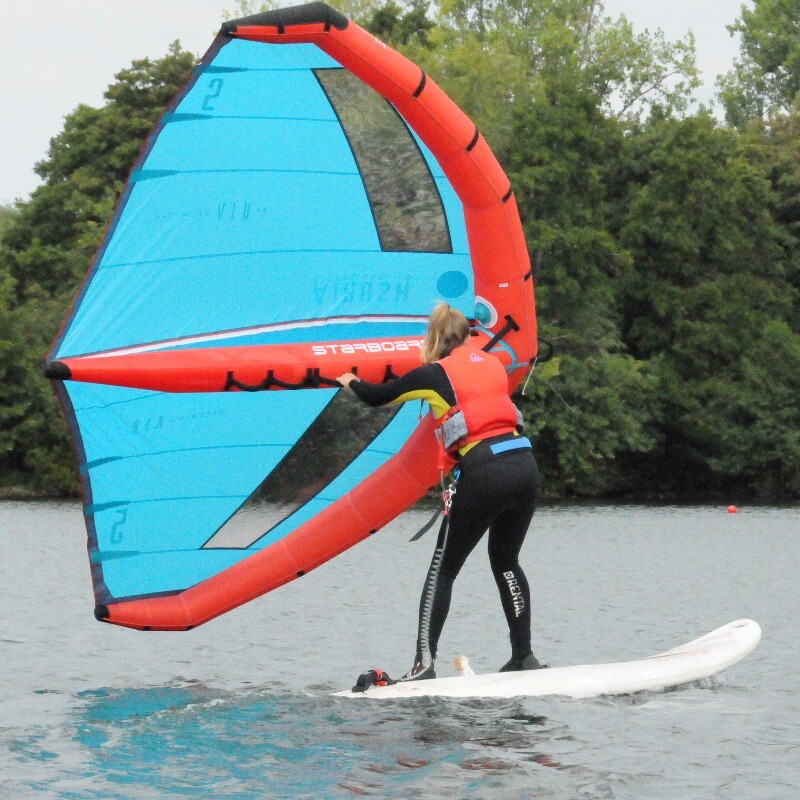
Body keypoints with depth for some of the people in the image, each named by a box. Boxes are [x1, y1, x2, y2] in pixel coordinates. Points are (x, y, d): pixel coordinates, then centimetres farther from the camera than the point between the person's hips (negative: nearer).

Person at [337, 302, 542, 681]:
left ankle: (424, 662, 0)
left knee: (442, 569, 6)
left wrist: (351, 381, 34)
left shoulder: (434, 374, 4)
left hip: (483, 473, -5)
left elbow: (376, 397, 13)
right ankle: (524, 656, 18)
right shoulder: (492, 364, 18)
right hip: (525, 465, 5)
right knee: (506, 562, 21)